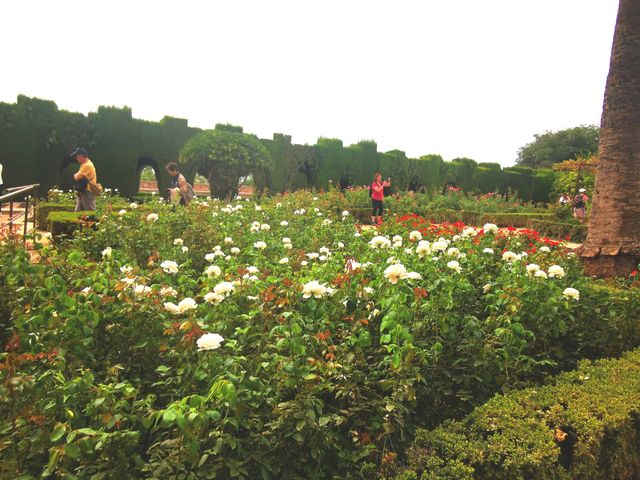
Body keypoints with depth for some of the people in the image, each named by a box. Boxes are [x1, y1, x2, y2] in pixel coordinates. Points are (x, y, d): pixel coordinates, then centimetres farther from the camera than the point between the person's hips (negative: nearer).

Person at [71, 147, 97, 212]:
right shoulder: (84, 164, 17)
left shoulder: (87, 165, -17)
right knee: (78, 212, 13)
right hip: (82, 192, 11)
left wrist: (76, 175, 2)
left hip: (87, 193, -11)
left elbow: (77, 177, -19)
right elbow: (77, 176, 20)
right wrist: (77, 175, 0)